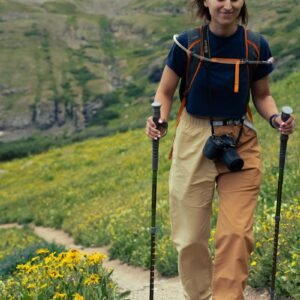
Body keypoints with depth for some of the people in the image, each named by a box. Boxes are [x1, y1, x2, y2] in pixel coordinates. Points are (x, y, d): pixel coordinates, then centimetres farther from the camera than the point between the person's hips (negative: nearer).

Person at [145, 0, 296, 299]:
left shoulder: (257, 46, -5)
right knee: (190, 236, 7)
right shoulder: (187, 43, -9)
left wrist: (275, 119, -12)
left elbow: (262, 96, 8)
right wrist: (159, 121, -19)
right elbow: (165, 91, 1)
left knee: (236, 235, -6)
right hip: (194, 144, -1)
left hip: (241, 145, 1)